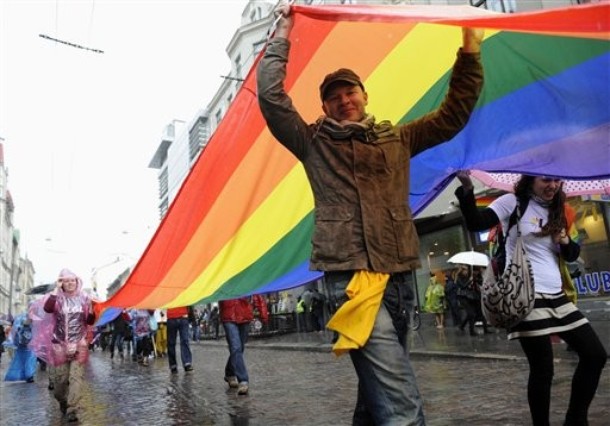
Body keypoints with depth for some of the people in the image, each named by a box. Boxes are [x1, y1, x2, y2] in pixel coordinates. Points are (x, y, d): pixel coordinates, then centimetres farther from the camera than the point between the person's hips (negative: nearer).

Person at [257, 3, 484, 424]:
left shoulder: (397, 138, 19)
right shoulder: (314, 142, 9)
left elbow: (454, 114, 21)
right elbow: (270, 95, 1)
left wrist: (470, 49, 16)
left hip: (400, 277, 5)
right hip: (351, 278, -5)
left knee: (378, 390, 14)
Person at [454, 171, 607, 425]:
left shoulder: (556, 212, 17)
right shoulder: (513, 202, -3)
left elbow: (571, 255, 23)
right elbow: (476, 223, -18)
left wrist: (565, 241, -1)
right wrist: (467, 189, -34)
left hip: (556, 296, 8)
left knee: (595, 354, 9)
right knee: (543, 369, -5)